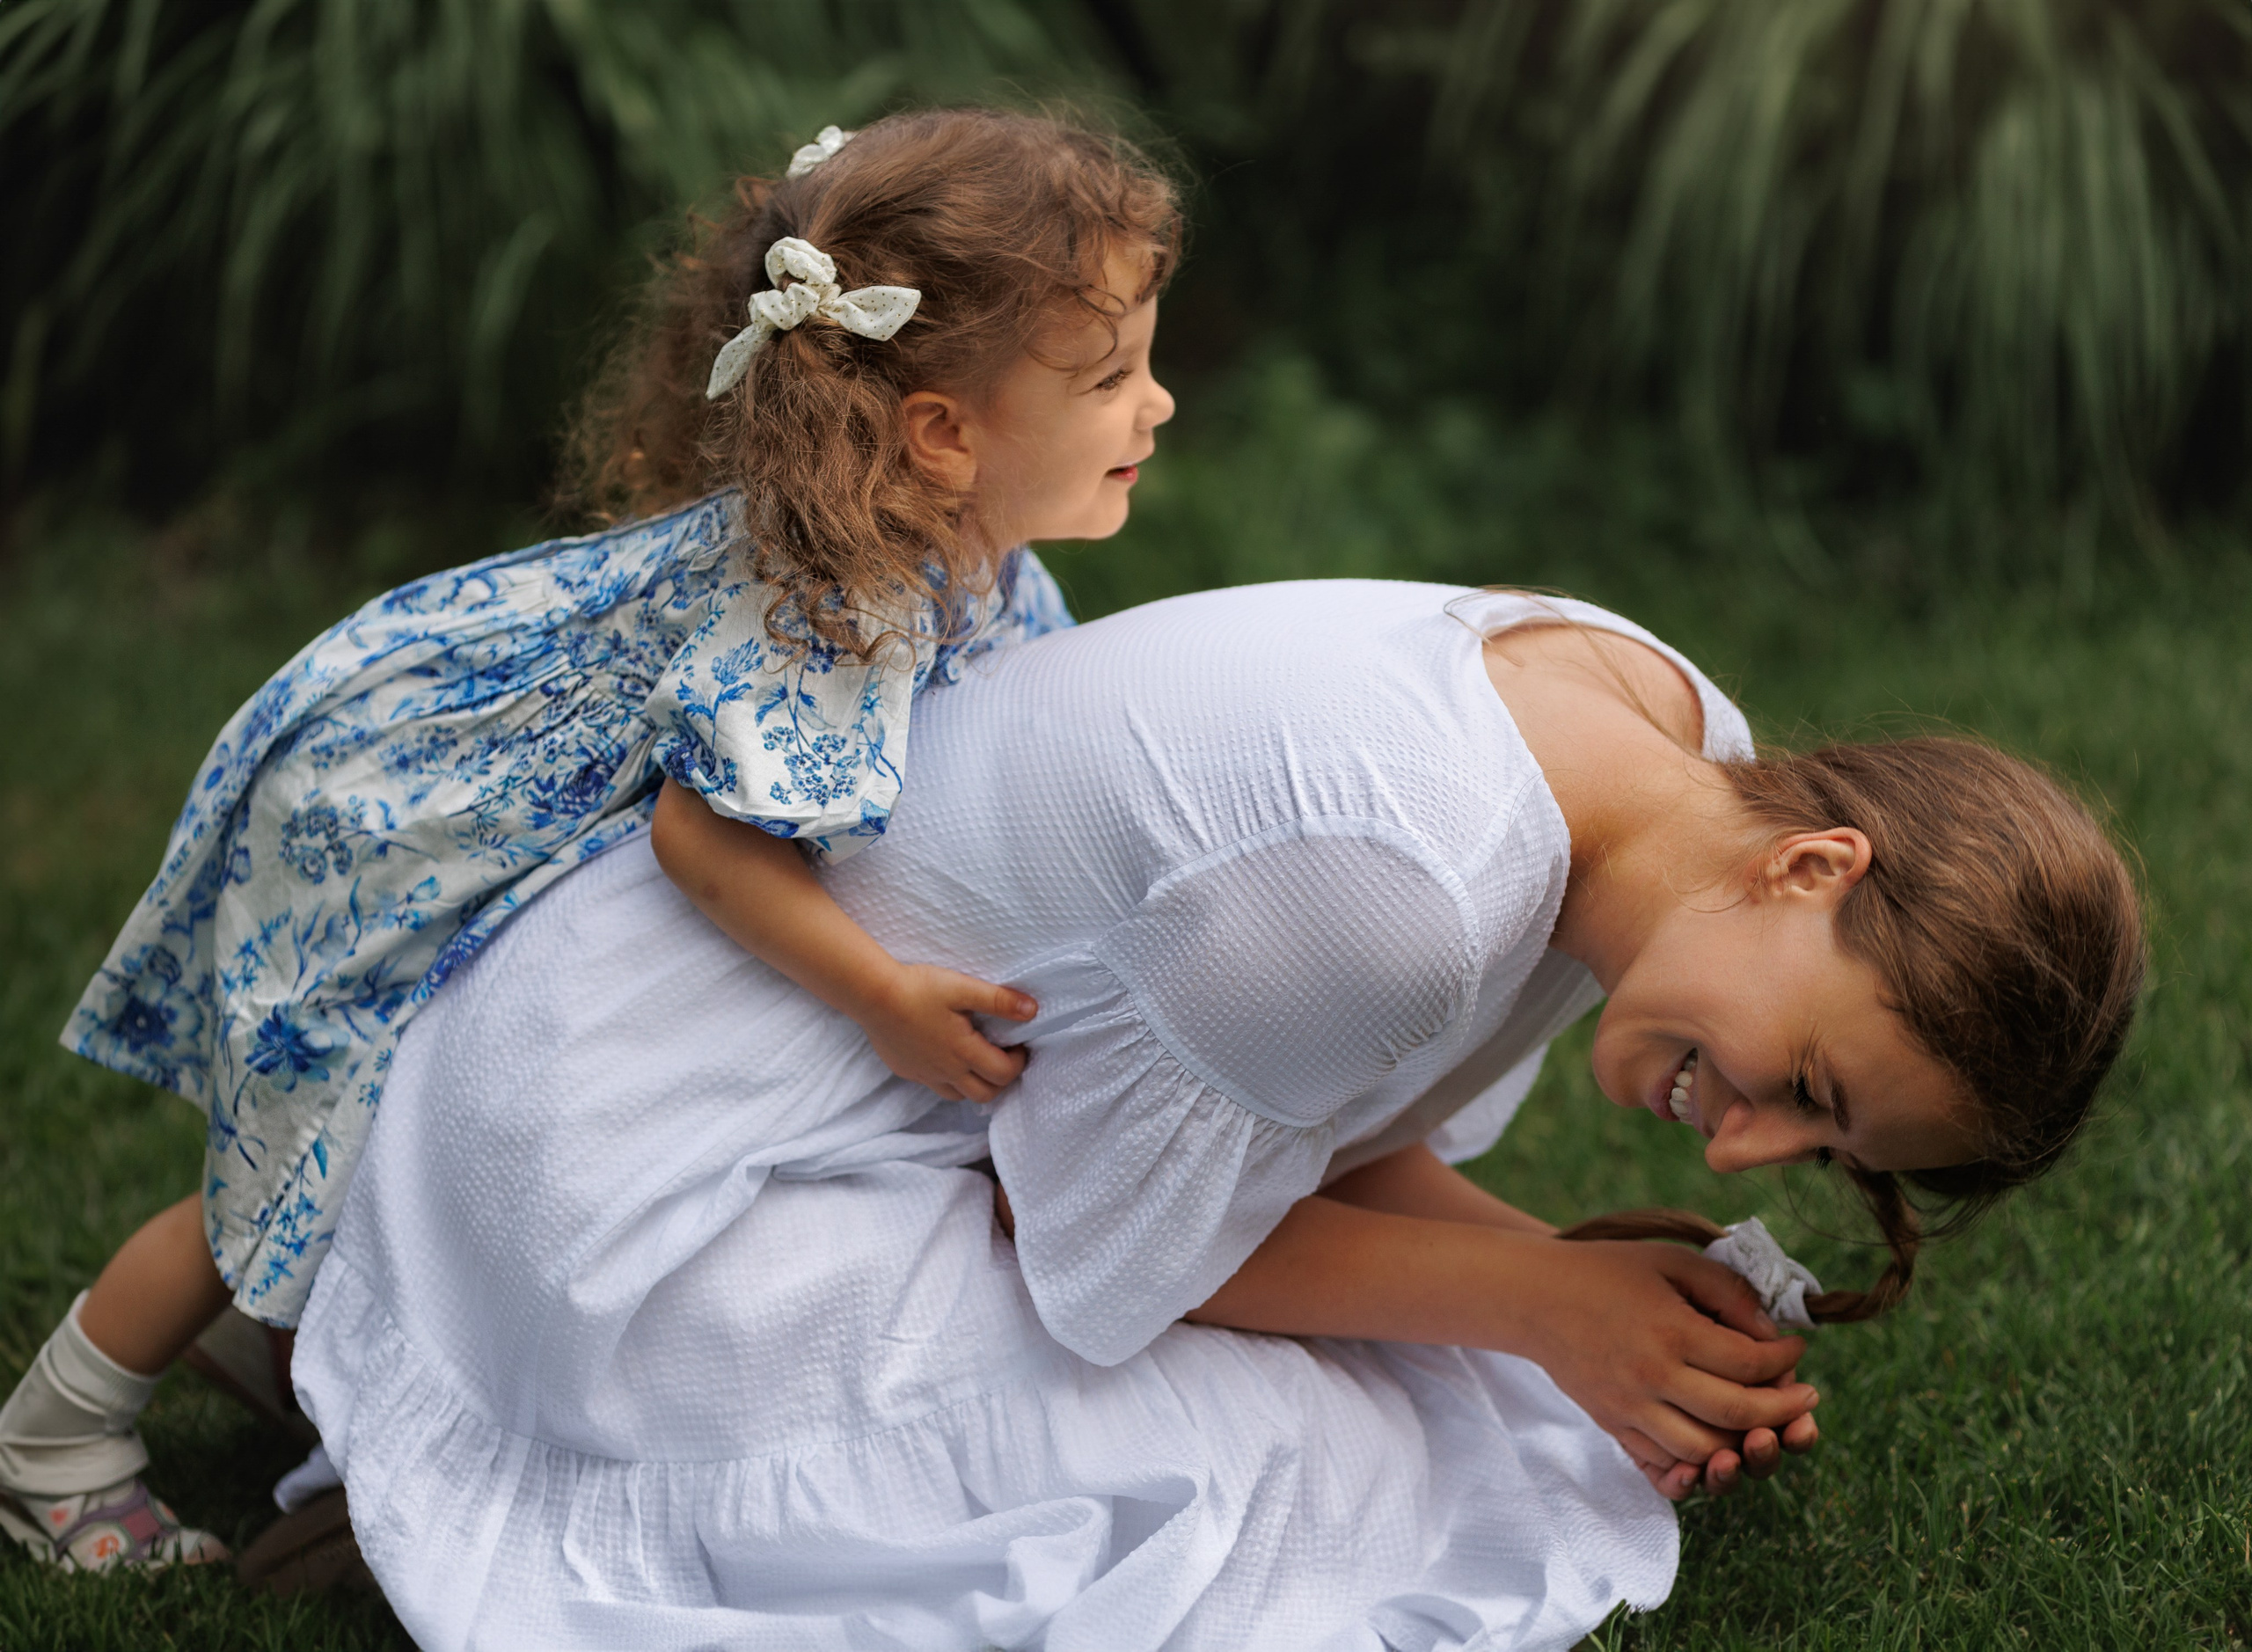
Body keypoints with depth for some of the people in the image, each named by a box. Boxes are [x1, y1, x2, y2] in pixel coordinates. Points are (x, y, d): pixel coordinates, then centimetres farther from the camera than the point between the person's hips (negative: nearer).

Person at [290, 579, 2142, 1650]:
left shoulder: (1669, 730, -7)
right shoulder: (1406, 888, -35)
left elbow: (1337, 1133, 3)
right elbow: (1101, 1234, -18)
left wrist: (1587, 1291, -12)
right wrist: (1541, 1298, -16)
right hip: (658, 1155, -9)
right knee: (1251, 1469, -16)